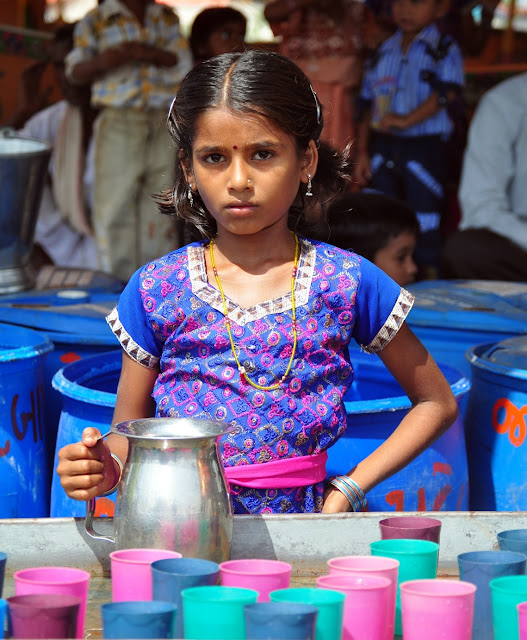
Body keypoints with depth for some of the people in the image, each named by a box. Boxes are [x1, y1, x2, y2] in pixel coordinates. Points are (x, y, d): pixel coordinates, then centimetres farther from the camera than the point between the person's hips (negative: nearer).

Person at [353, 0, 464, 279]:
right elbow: (368, 107, 14)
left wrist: (408, 119, -26)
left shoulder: (444, 50, -2)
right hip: (382, 147, 5)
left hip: (425, 145, -5)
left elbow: (446, 92, -17)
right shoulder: (383, 52, 12)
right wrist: (362, 152, 8)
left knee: (425, 223, -2)